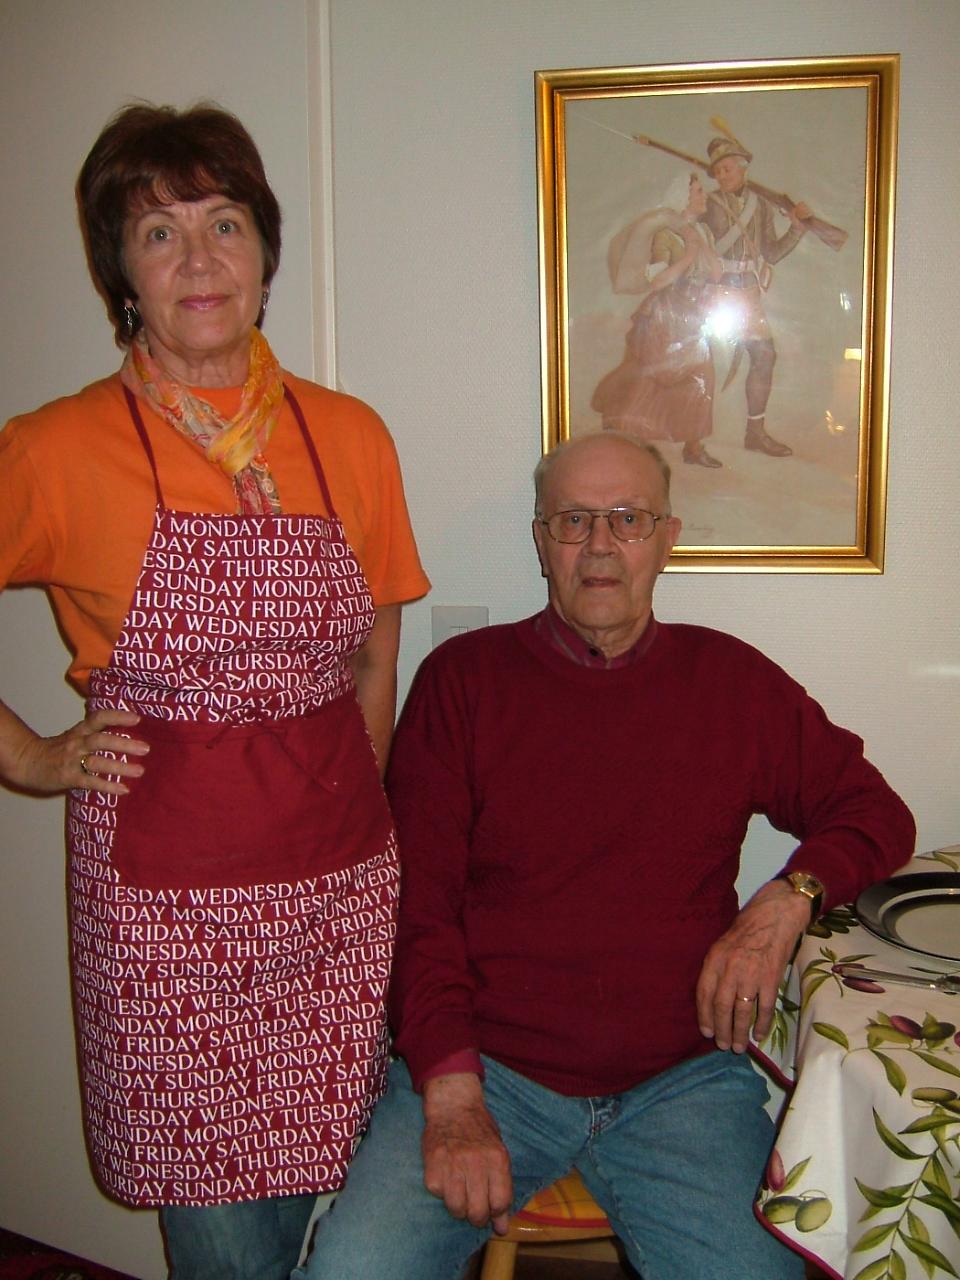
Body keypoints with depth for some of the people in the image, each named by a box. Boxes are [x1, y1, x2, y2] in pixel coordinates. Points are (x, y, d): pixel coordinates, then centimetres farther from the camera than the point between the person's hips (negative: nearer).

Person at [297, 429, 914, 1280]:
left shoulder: (733, 682, 8)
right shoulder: (463, 677, 3)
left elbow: (876, 813, 15)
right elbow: (418, 903, -1)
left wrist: (788, 898, -6)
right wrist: (452, 1097, -12)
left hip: (681, 1081, 2)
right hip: (485, 1067, -1)